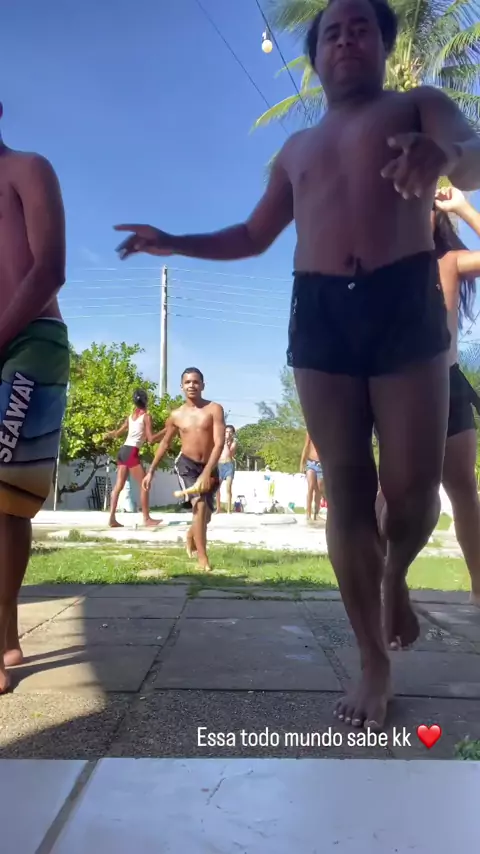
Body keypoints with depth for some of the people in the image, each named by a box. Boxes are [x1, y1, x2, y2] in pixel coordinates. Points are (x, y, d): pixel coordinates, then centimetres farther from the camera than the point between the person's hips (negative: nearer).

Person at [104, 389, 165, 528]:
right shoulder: (146, 416, -3)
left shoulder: (130, 416, 17)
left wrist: (107, 435, 49)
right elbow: (151, 439, -10)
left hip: (123, 450, 8)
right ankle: (147, 519, -2)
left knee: (118, 485, 7)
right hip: (131, 452, -8)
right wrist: (166, 430, -5)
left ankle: (112, 519, 5)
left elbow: (118, 433, 28)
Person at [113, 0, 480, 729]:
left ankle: (395, 576, 30)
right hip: (320, 318, 3)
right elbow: (253, 236, 31)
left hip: (406, 305, -2)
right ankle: (373, 663, 10)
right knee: (346, 491, -2)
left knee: (413, 486, -5)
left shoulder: (420, 106, 15)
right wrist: (174, 243, 20)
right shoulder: (297, 149, 26)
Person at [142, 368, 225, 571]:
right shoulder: (176, 415, 1)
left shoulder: (215, 409, -8)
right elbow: (165, 443, 14)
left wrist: (207, 473, -27)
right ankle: (203, 559, -14)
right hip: (187, 465, -1)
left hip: (210, 468, 1)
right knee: (200, 505, -22)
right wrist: (151, 471, 12)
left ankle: (190, 536, 50)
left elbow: (219, 443, -17)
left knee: (205, 515, 16)